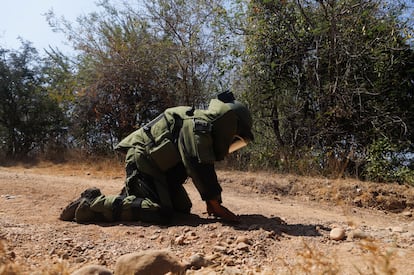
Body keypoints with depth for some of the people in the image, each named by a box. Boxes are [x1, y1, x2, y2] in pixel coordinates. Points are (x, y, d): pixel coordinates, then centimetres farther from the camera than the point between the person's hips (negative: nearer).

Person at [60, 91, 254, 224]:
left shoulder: (205, 129, 12)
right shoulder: (196, 125, -19)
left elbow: (204, 170, 16)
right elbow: (198, 168, -26)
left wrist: (211, 201, 9)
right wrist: (216, 206, -20)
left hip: (159, 165, 11)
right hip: (142, 158, -11)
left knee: (182, 208, 12)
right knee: (159, 211, -26)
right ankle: (92, 203, -16)